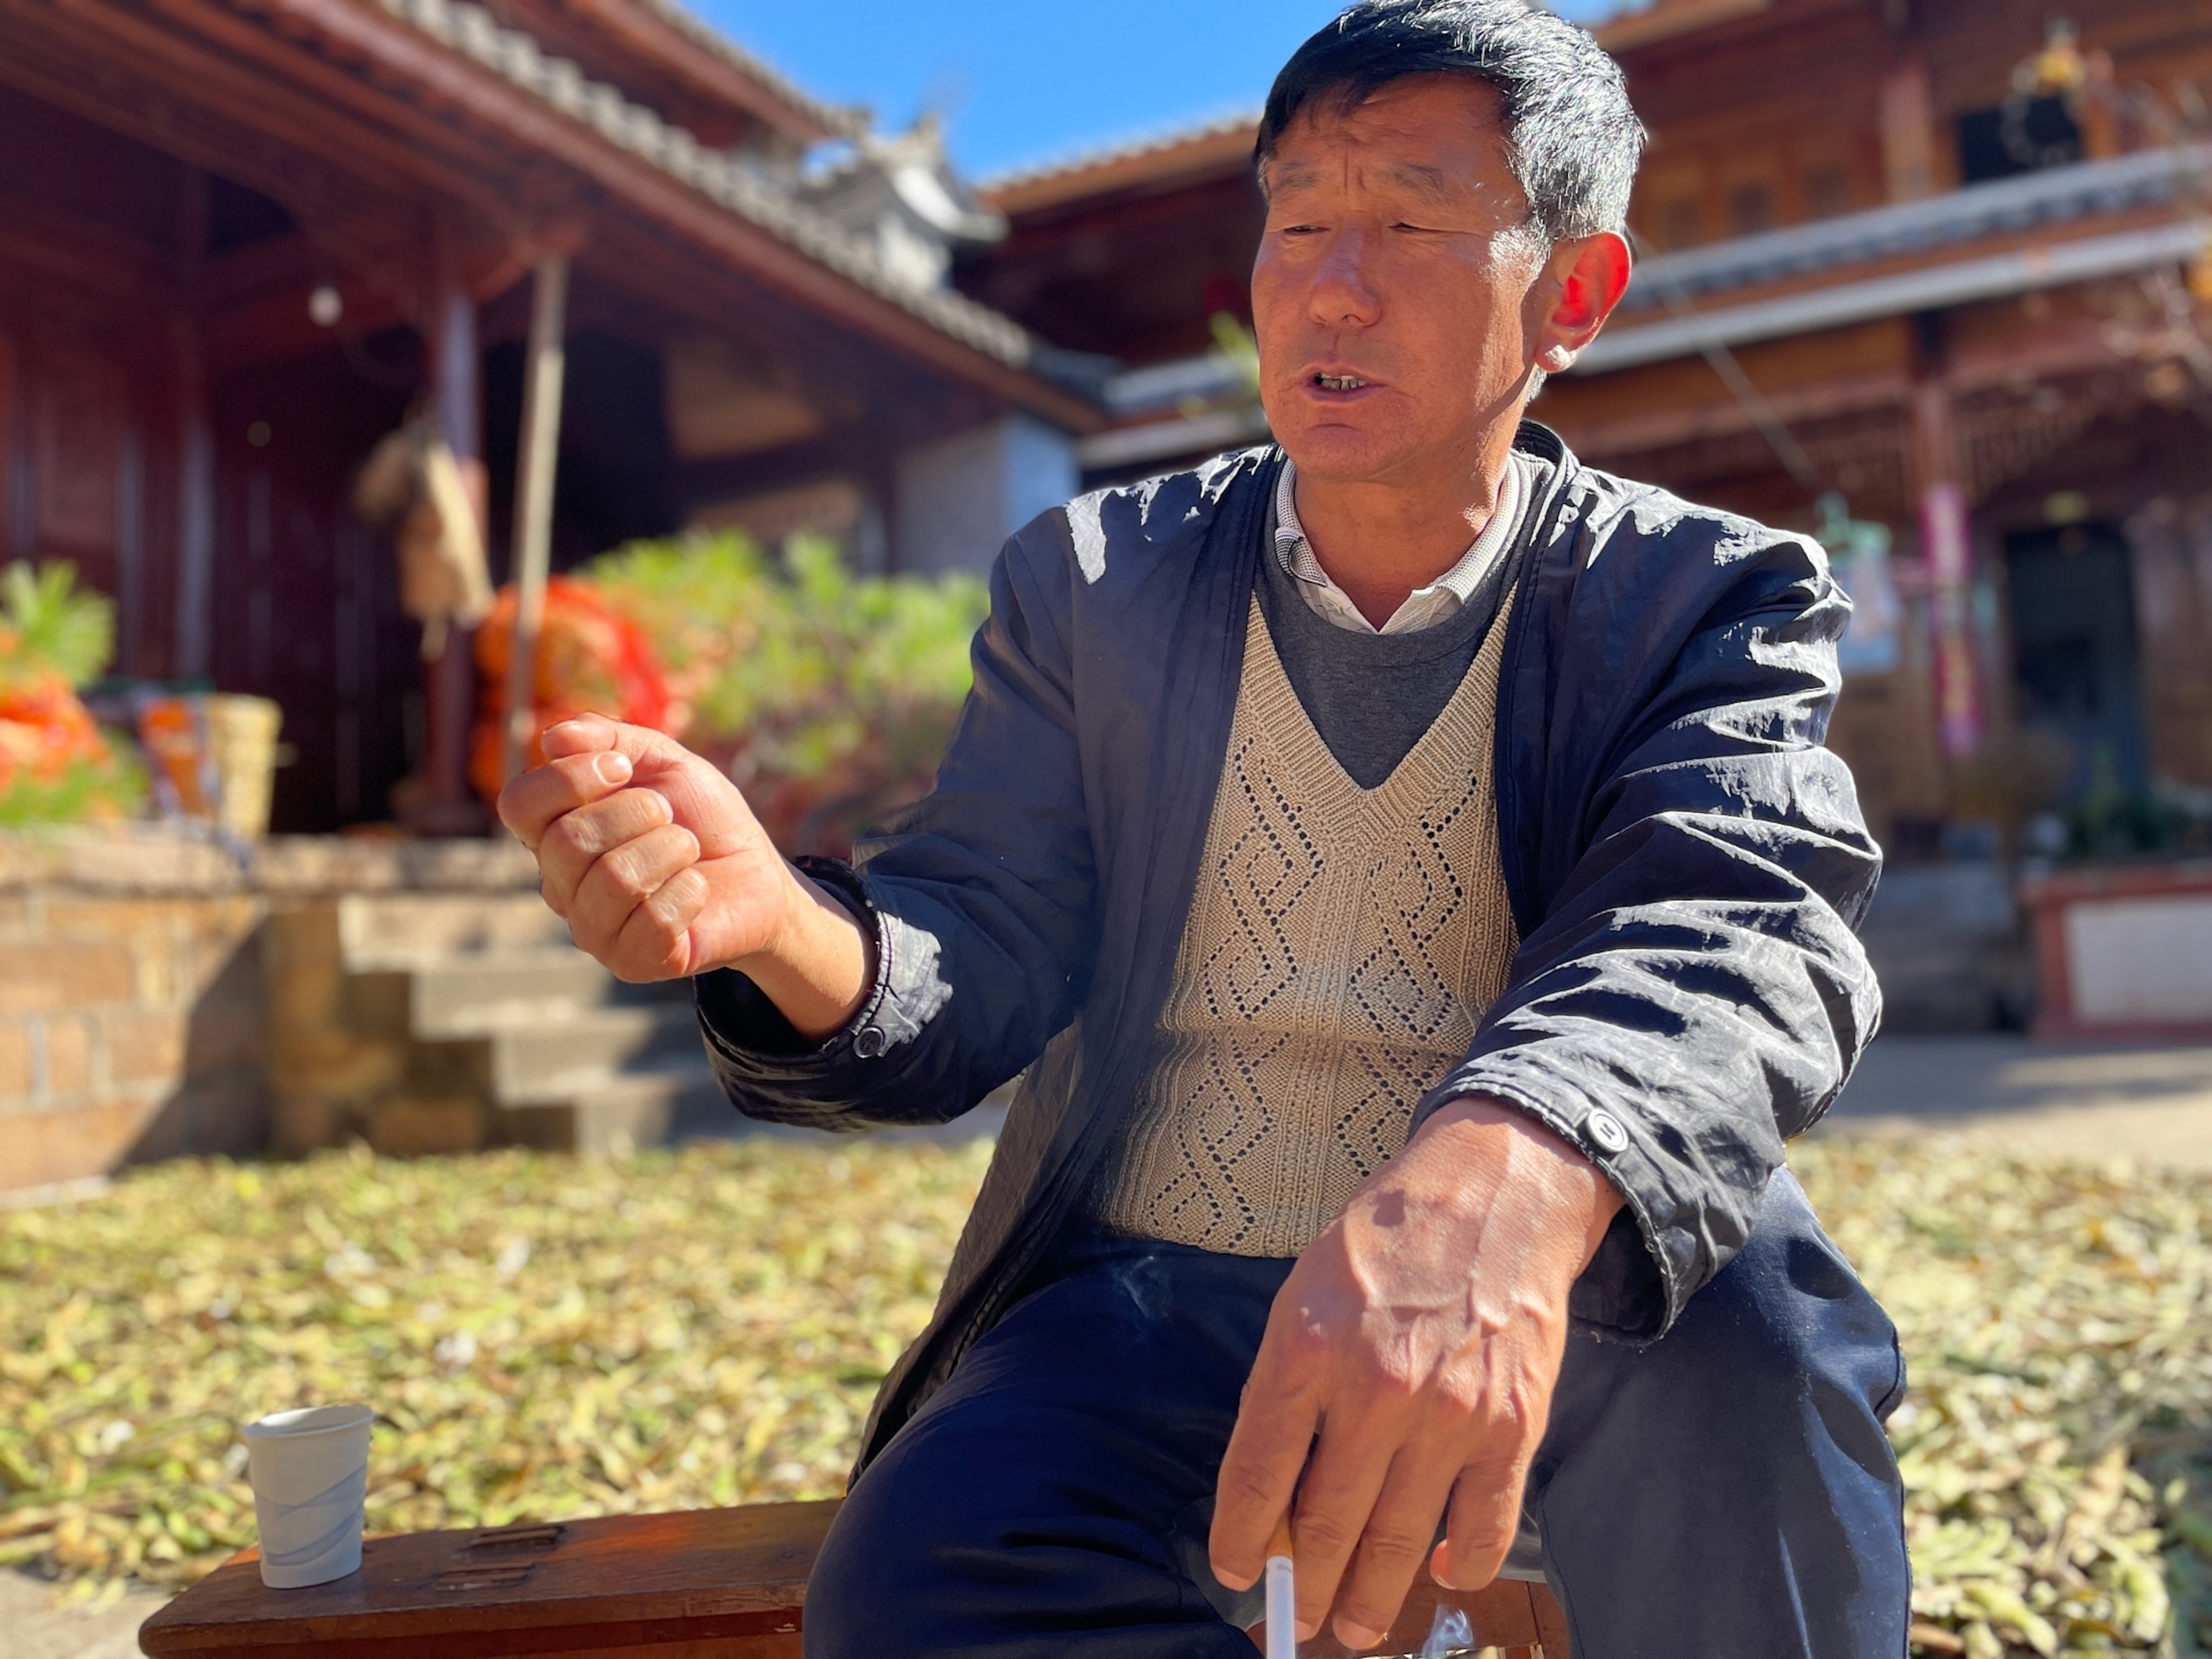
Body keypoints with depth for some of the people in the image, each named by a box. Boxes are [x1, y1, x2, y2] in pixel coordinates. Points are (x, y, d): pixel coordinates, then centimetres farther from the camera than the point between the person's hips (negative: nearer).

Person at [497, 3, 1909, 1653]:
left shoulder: (1705, 600, -2)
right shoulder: (1091, 581, 4)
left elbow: (1740, 923, -22)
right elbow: (979, 958, -3)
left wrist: (1509, 1174, -45)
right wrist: (778, 921, -28)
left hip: (1566, 1324, 0)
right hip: (1146, 1307, 1)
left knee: (1738, 1302, -33)